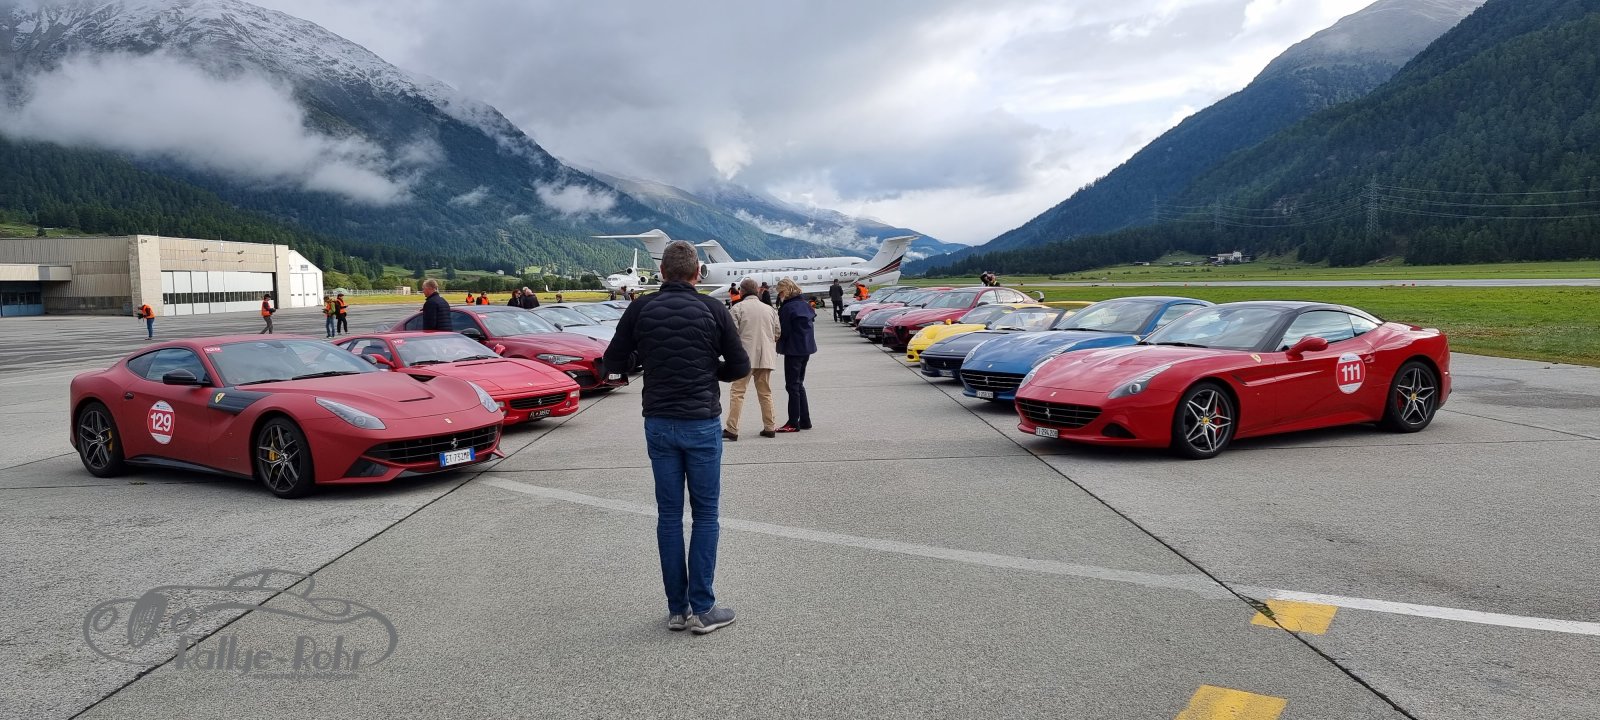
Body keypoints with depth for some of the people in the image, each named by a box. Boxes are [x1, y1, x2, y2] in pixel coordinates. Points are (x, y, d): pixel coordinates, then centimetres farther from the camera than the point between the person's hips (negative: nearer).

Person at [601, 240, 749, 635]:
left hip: (658, 424, 2)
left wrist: (621, 373, 23)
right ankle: (702, 609, 7)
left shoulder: (641, 309, -1)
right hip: (702, 424, -2)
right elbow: (740, 366, -1)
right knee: (705, 515, 5)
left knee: (669, 515, 9)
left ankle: (676, 609, 14)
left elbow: (613, 365, 1)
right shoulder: (712, 309, -5)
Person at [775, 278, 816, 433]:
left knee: (792, 386, -2)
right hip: (807, 349, 9)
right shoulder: (805, 304, 9)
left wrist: (779, 347, 1)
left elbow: (782, 332, -13)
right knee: (799, 384, 17)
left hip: (794, 351, -8)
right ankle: (805, 421, 19)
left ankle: (793, 423, 0)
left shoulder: (787, 308, -16)